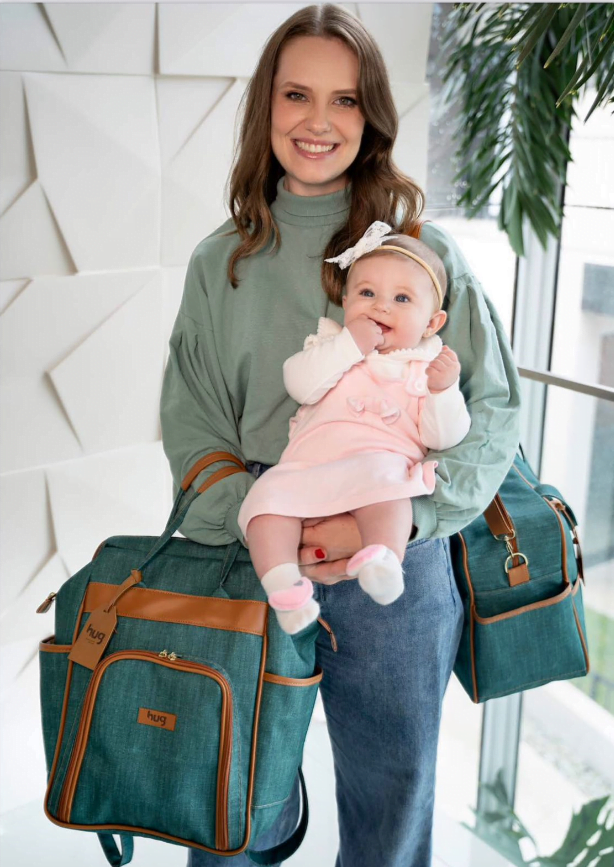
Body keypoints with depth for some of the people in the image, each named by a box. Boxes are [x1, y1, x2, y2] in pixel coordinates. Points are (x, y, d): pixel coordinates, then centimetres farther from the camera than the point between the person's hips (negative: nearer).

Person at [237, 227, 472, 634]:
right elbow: (300, 383, -1)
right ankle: (282, 583, -32)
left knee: (381, 478, -37)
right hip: (309, 467, 3)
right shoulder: (332, 343, 21)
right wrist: (350, 345, -6)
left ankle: (382, 561, -52)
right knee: (269, 493, -23)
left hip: (382, 460, -3)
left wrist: (444, 390, -11)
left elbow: (442, 437, 6)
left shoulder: (430, 367, 16)